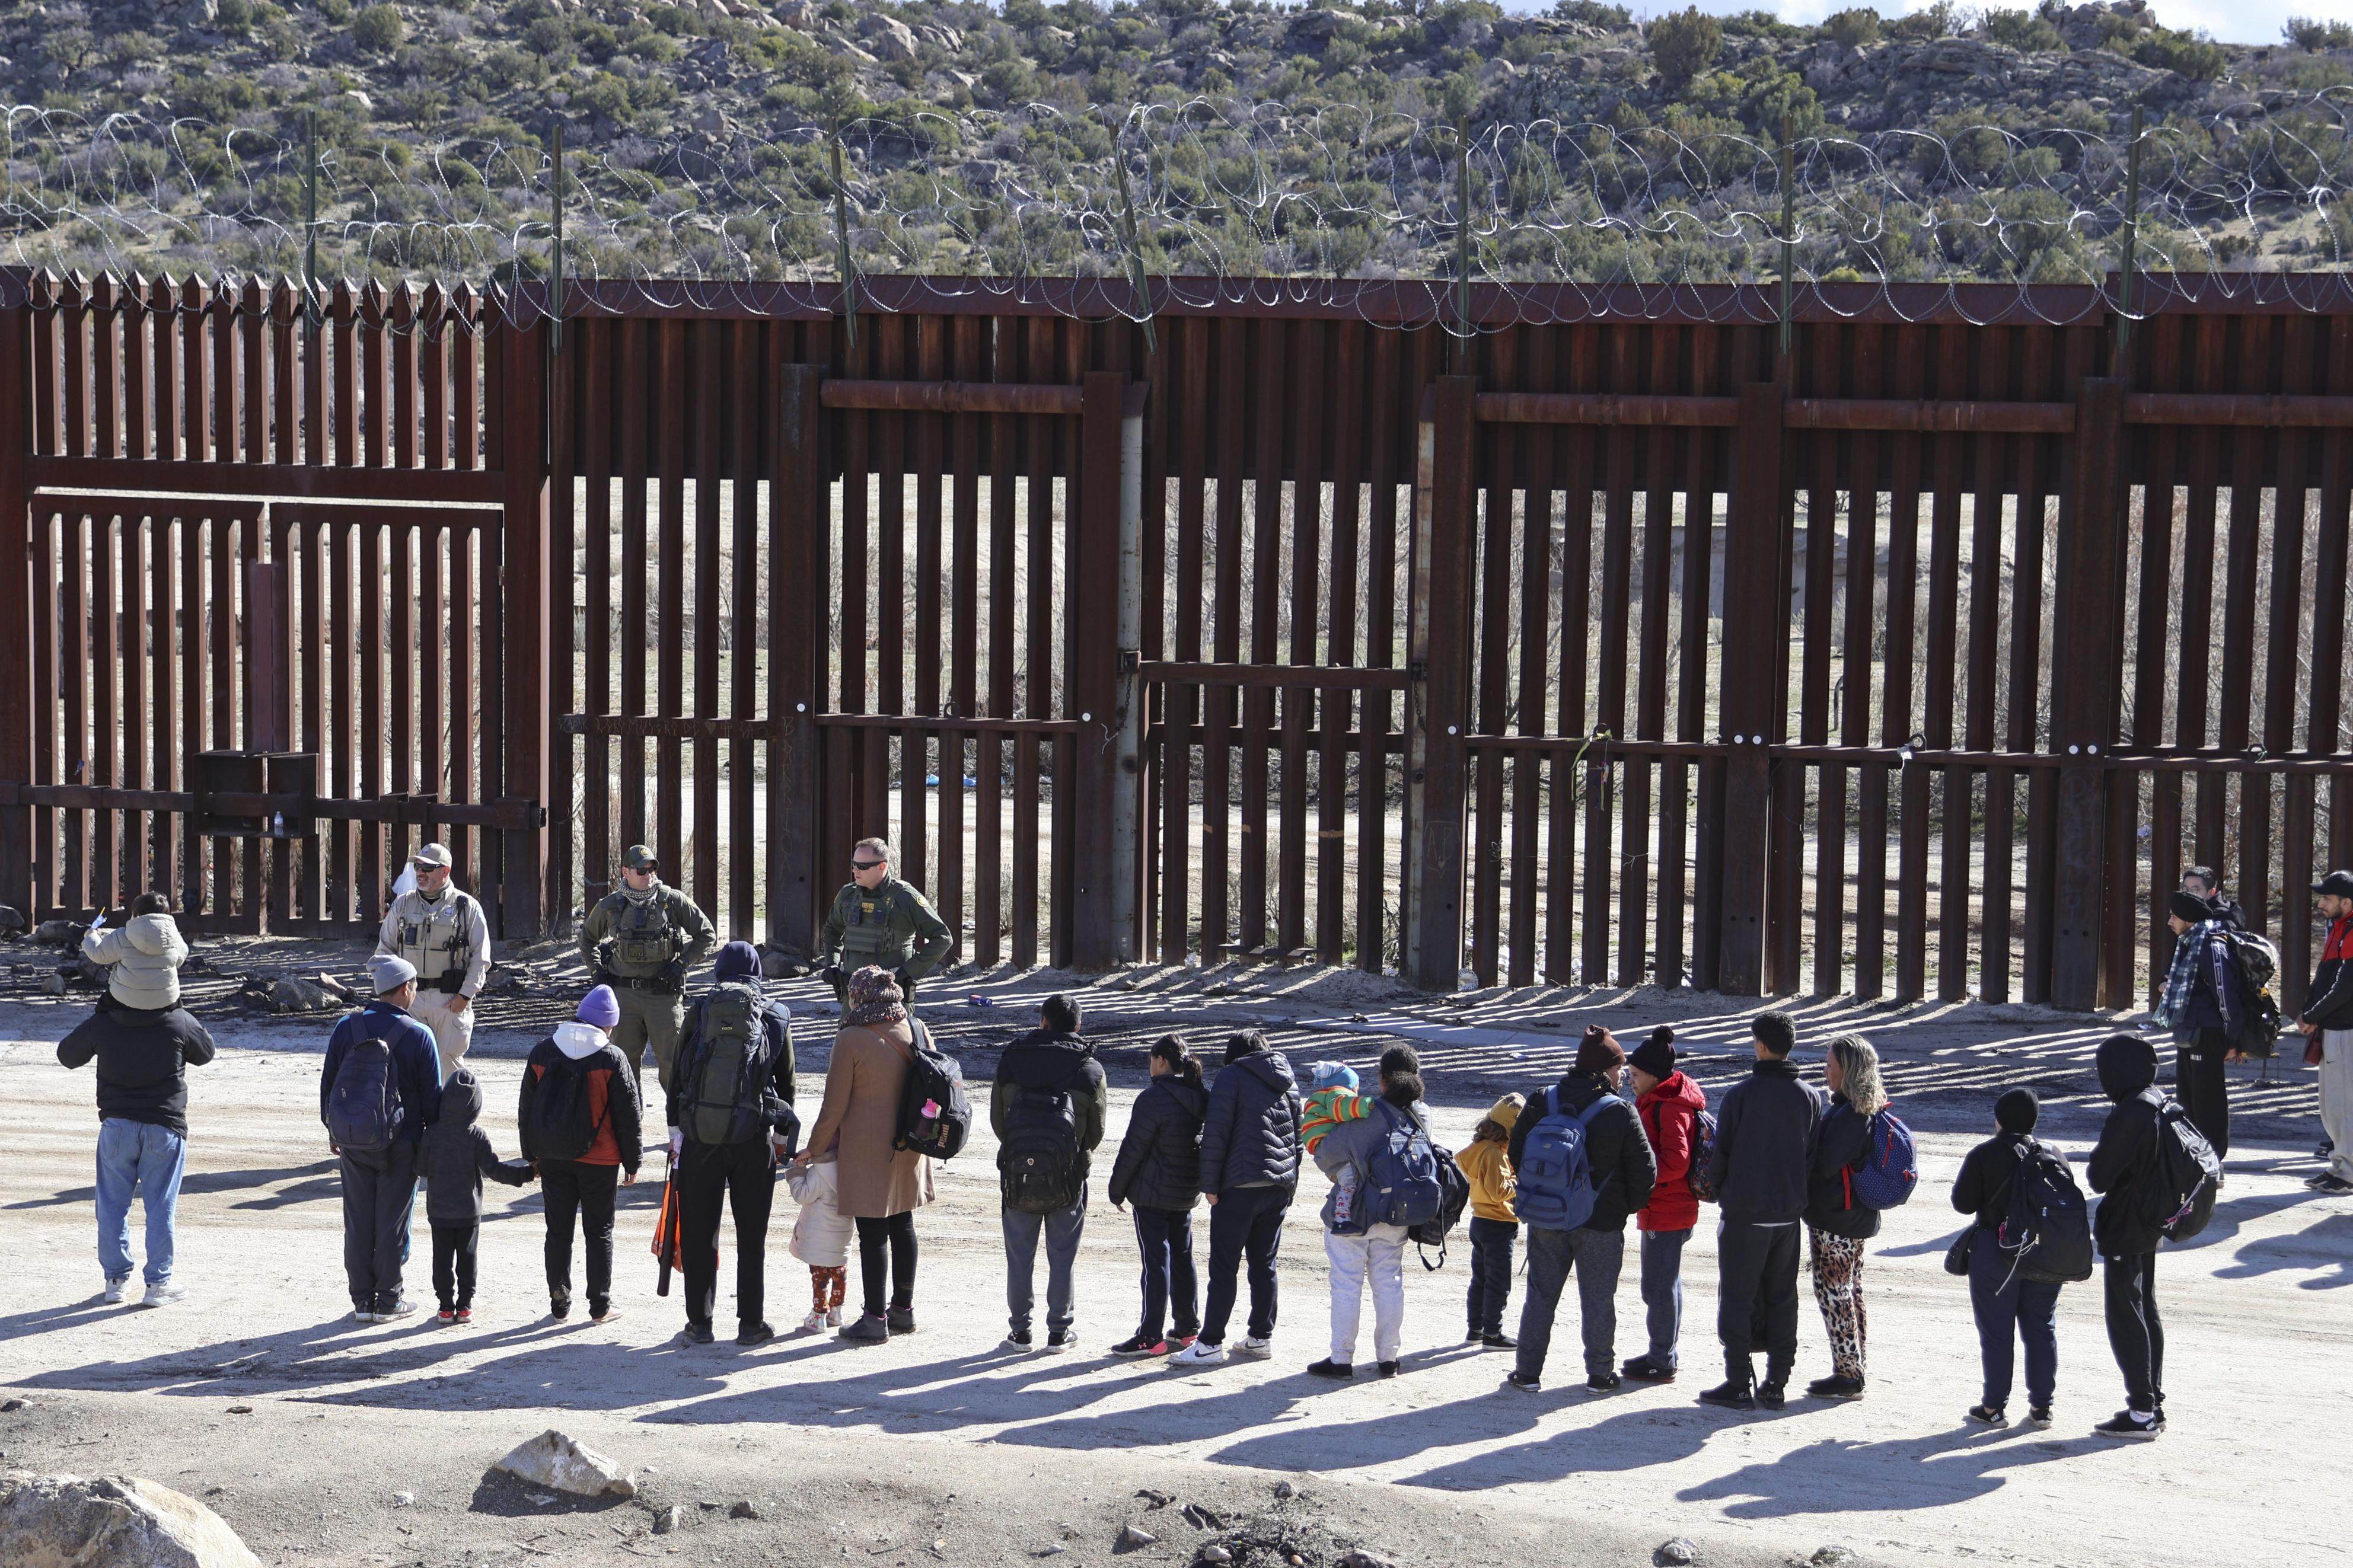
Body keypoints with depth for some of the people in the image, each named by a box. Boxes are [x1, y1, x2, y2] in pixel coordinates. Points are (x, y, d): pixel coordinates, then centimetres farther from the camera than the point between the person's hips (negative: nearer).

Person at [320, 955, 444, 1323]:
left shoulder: (347, 1028, 1)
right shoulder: (418, 1035, -9)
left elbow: (327, 1082, 8)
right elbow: (432, 1097, -6)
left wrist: (332, 1129, 19)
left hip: (351, 1142, 3)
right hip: (400, 1143, -3)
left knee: (358, 1221, 8)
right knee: (392, 1221, 5)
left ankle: (362, 1300, 13)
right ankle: (387, 1300, 11)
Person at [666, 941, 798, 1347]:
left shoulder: (700, 1011, 2)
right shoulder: (776, 1017, 4)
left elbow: (677, 1077, 2)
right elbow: (786, 1083, 11)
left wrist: (675, 1132, 8)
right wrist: (783, 1138, 22)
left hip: (698, 1137, 0)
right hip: (753, 1141, 0)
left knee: (699, 1233, 8)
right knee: (752, 1236, 9)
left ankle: (699, 1322, 11)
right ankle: (751, 1324, 11)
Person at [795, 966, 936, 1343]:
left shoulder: (850, 1040, -14)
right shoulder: (913, 1029, 3)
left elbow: (835, 1106, -12)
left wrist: (815, 1148, 0)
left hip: (867, 1149, -6)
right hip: (908, 1145, 6)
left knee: (873, 1233, -1)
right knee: (902, 1225, 16)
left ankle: (875, 1318, 3)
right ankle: (903, 1309, 25)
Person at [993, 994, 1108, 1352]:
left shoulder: (1011, 1061, 2)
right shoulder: (1091, 1070, -1)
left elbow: (997, 1120, 6)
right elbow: (1096, 1130, 3)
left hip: (1016, 1174, 1)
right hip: (1068, 1178, -1)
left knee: (1019, 1256, 9)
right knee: (1062, 1257, 8)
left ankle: (1020, 1330, 12)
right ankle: (1059, 1331, 12)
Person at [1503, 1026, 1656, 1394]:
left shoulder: (1541, 1102, -3)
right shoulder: (1621, 1113, -13)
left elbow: (1517, 1154, 5)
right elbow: (1644, 1171, -9)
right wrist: (1627, 1206, 10)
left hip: (1545, 1220, 3)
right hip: (1601, 1223, -3)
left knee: (1540, 1295, 12)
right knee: (1598, 1299, 8)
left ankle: (1527, 1371, 14)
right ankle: (1600, 1374, 15)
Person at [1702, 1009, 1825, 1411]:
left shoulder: (1741, 1094, -12)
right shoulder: (1810, 1096, 2)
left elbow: (1721, 1153, -7)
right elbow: (1814, 1156, 5)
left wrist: (1719, 1191, 10)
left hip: (1745, 1213, -5)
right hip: (1789, 1212, 5)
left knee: (1738, 1297, 2)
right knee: (1782, 1298, 12)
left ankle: (1739, 1385, 0)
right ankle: (1776, 1384, 13)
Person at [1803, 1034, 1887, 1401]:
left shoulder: (1849, 1115, -22)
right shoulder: (1869, 1109, 9)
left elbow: (1823, 1164, -23)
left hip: (1834, 1219, -10)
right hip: (1858, 1216, 10)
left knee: (1833, 1292, -3)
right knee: (1851, 1292, 16)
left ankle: (1848, 1376, 1)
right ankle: (1853, 1372, 24)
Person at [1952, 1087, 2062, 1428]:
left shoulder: (1984, 1155, -12)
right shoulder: (2053, 1155, 0)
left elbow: (1963, 1203, -11)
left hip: (1996, 1255, -4)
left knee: (1996, 1331, 4)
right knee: (2041, 1329, 11)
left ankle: (1995, 1407, 8)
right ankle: (2041, 1406, 13)